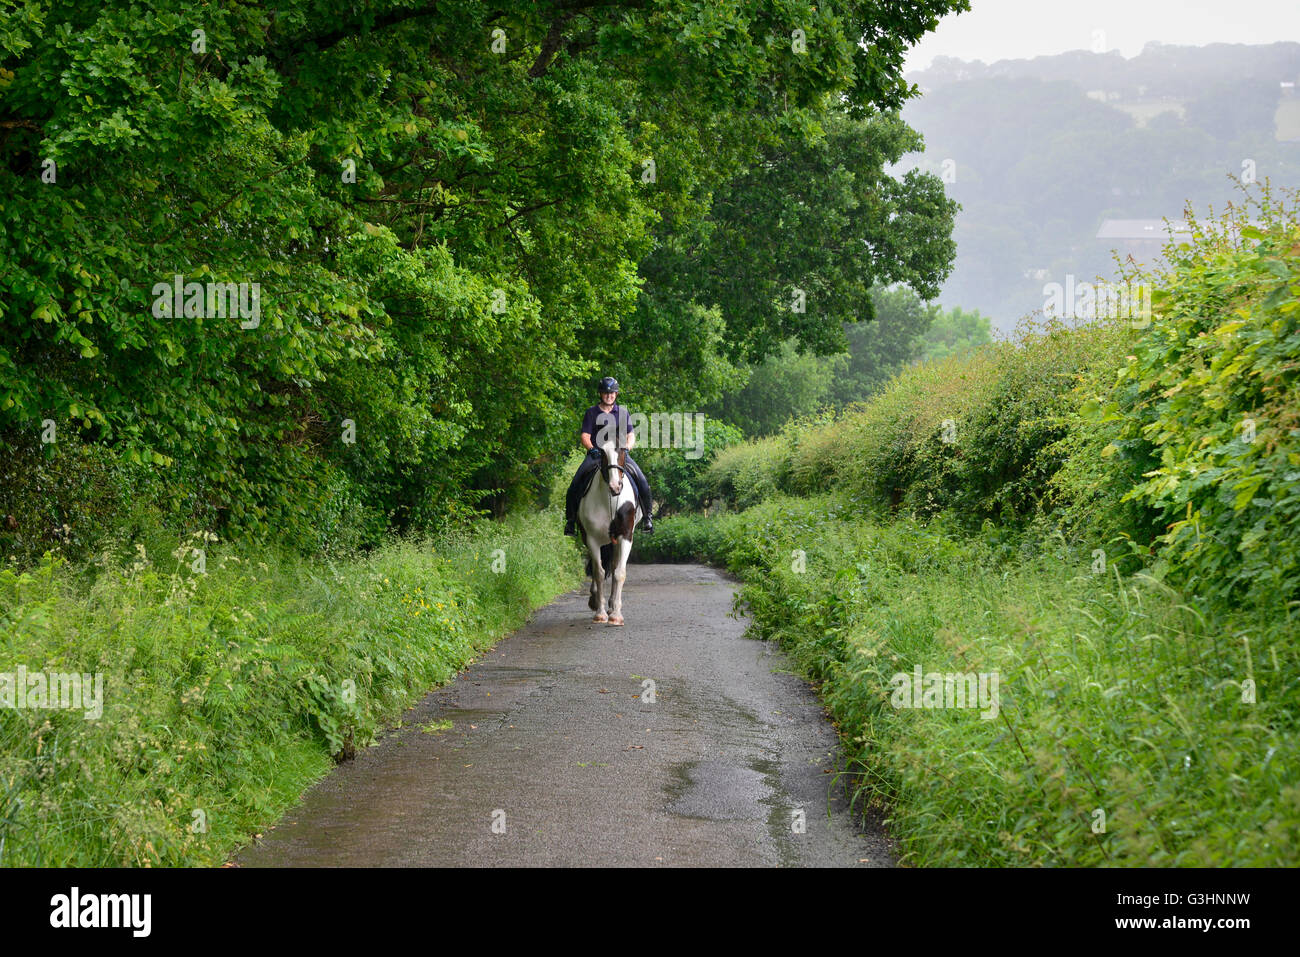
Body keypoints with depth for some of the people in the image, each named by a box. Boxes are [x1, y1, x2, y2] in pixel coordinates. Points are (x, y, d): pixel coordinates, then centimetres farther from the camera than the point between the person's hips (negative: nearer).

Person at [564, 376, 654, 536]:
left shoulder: (623, 412, 12)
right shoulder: (592, 413, 6)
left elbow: (631, 435, 12)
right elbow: (585, 436, 3)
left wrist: (627, 447, -9)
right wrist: (592, 449, -16)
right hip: (596, 454, -1)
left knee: (642, 481, -18)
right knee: (575, 485, -18)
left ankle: (647, 515, -2)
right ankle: (571, 519, -5)